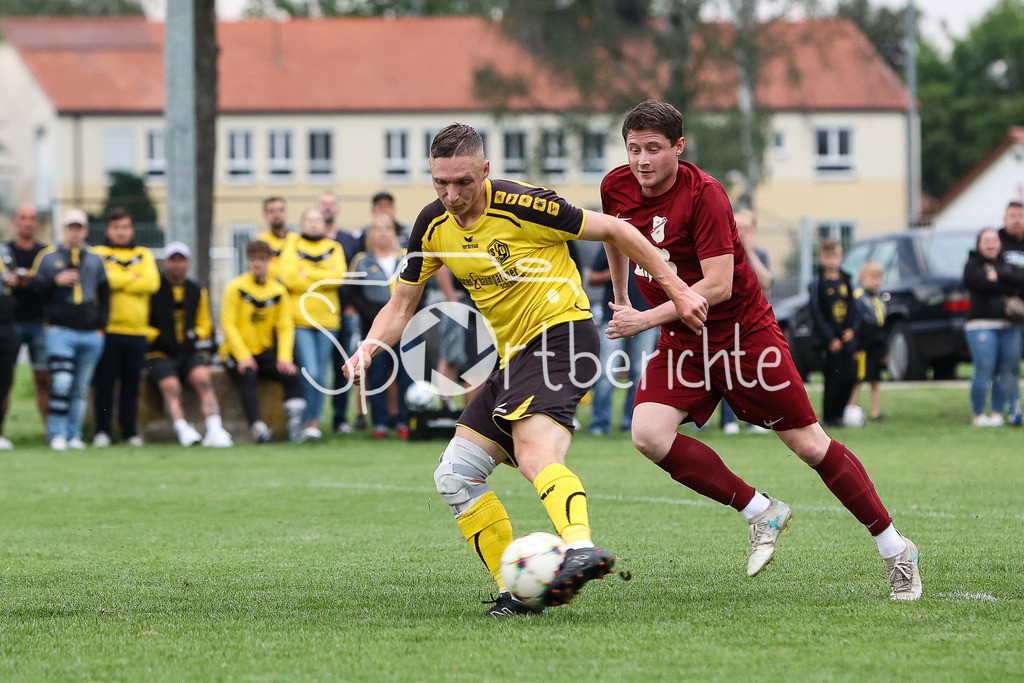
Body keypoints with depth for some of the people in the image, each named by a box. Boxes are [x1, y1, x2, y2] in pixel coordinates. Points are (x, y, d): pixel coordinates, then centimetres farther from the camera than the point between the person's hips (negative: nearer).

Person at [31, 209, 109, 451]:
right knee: (61, 383, -16)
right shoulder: (48, 257, 6)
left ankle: (74, 434, 14)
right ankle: (57, 434, -10)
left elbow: (104, 296, 18)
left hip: (90, 333, 3)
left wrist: (100, 326, 7)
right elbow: (34, 289, 2)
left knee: (81, 387, 6)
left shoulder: (95, 260, 15)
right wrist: (56, 281, -14)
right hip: (60, 330, -3)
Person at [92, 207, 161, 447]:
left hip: (136, 330, 2)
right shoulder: (98, 254, 8)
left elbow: (152, 282, -2)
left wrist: (118, 281, -6)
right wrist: (133, 279, -6)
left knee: (131, 383, 4)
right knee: (104, 383, -3)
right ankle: (103, 431, 3)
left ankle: (130, 431, 12)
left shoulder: (144, 255, 16)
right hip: (107, 329, -2)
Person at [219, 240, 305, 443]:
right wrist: (243, 357, -19)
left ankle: (294, 424, -24)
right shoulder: (236, 287, -4)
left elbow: (285, 327, 4)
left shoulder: (278, 291, 7)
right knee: (248, 375, -33)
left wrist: (284, 357, -12)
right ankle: (257, 427, -43)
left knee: (289, 374, -20)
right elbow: (228, 324, -9)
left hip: (265, 352, 4)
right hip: (236, 352, -4)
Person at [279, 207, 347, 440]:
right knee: (310, 372, -13)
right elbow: (289, 277, -7)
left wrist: (306, 275, -7)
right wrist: (322, 279, -5)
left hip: (327, 320, 2)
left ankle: (313, 422, 13)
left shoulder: (334, 249, 12)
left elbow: (338, 276, -5)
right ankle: (308, 422, -4)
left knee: (321, 375, 5)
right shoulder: (292, 247, 7)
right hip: (300, 318, -2)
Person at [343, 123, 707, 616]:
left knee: (536, 453, -34)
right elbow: (402, 304, 13)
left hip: (561, 332, -8)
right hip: (514, 354, 8)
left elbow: (611, 229, -7)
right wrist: (369, 348, -7)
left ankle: (581, 548, -59)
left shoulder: (520, 205, -16)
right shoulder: (433, 225, 4)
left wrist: (676, 290, -5)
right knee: (454, 477, 2)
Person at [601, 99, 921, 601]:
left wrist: (647, 319, -25)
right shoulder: (616, 188, -3)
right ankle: (760, 513, -3)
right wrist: (621, 299, 30)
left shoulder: (703, 195, -22)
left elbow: (718, 286, -26)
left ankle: (895, 549, 13)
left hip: (743, 331, -6)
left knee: (810, 445, -2)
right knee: (648, 434, -19)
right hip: (682, 342, 6)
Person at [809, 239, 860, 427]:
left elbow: (854, 309, 13)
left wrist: (852, 330, -5)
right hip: (828, 342, -5)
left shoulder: (846, 282, 11)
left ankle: (839, 413, 14)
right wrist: (830, 338, -14)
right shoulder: (818, 284, -4)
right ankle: (829, 417, 1)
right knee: (833, 378, -7)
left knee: (850, 377, 1)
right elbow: (817, 314, -8)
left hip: (847, 338, 5)